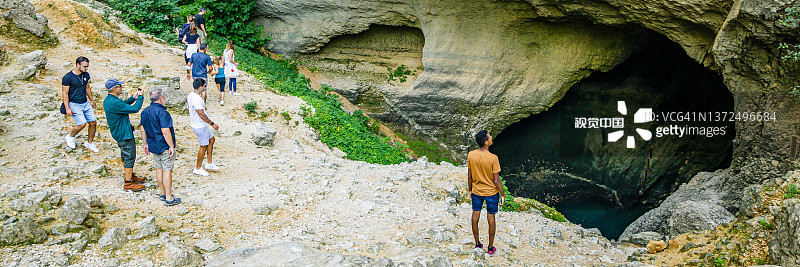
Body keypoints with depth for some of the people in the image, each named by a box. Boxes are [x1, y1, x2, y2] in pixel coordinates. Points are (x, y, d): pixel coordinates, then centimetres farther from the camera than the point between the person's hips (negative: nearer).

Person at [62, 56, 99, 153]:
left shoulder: (86, 75, 6)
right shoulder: (68, 77, -14)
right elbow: (65, 94, -11)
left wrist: (92, 100, 26)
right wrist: (67, 108, -15)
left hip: (85, 103, 6)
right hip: (74, 104, -6)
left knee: (93, 122, 1)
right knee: (82, 123, -17)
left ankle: (89, 143, 20)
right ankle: (70, 137, 12)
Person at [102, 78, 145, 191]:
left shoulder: (108, 100, 4)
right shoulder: (114, 103, -28)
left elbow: (123, 105, 21)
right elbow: (134, 109, -29)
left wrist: (132, 98, 10)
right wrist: (140, 97, -16)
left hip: (118, 133, 10)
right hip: (124, 134, -10)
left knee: (125, 155, 23)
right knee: (129, 157, -2)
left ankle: (129, 176, 38)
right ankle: (128, 183, 3)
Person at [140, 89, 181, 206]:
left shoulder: (145, 111, 6)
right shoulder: (162, 112, -21)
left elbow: (142, 129, 13)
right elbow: (165, 131, -25)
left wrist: (146, 144, 21)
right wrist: (171, 146, -19)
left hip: (153, 146, 8)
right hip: (164, 147, -8)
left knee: (159, 169, 17)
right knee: (167, 170, -2)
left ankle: (163, 193, 29)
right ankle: (169, 198, 3)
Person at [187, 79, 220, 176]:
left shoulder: (190, 95, 3)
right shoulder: (197, 99, -28)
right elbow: (201, 114, -27)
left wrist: (191, 119, 30)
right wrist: (212, 124, -18)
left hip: (195, 123, 10)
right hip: (200, 126, -10)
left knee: (211, 139, 20)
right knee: (204, 147, 3)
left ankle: (210, 164, 27)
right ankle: (198, 168, 16)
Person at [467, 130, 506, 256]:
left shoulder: (471, 155, -12)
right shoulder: (493, 158, -24)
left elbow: (469, 176, -2)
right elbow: (496, 180, -17)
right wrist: (502, 194, -4)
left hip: (476, 191, 3)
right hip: (491, 192, -3)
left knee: (475, 216, 18)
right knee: (491, 219, 11)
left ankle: (477, 244, 32)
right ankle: (490, 248, 24)